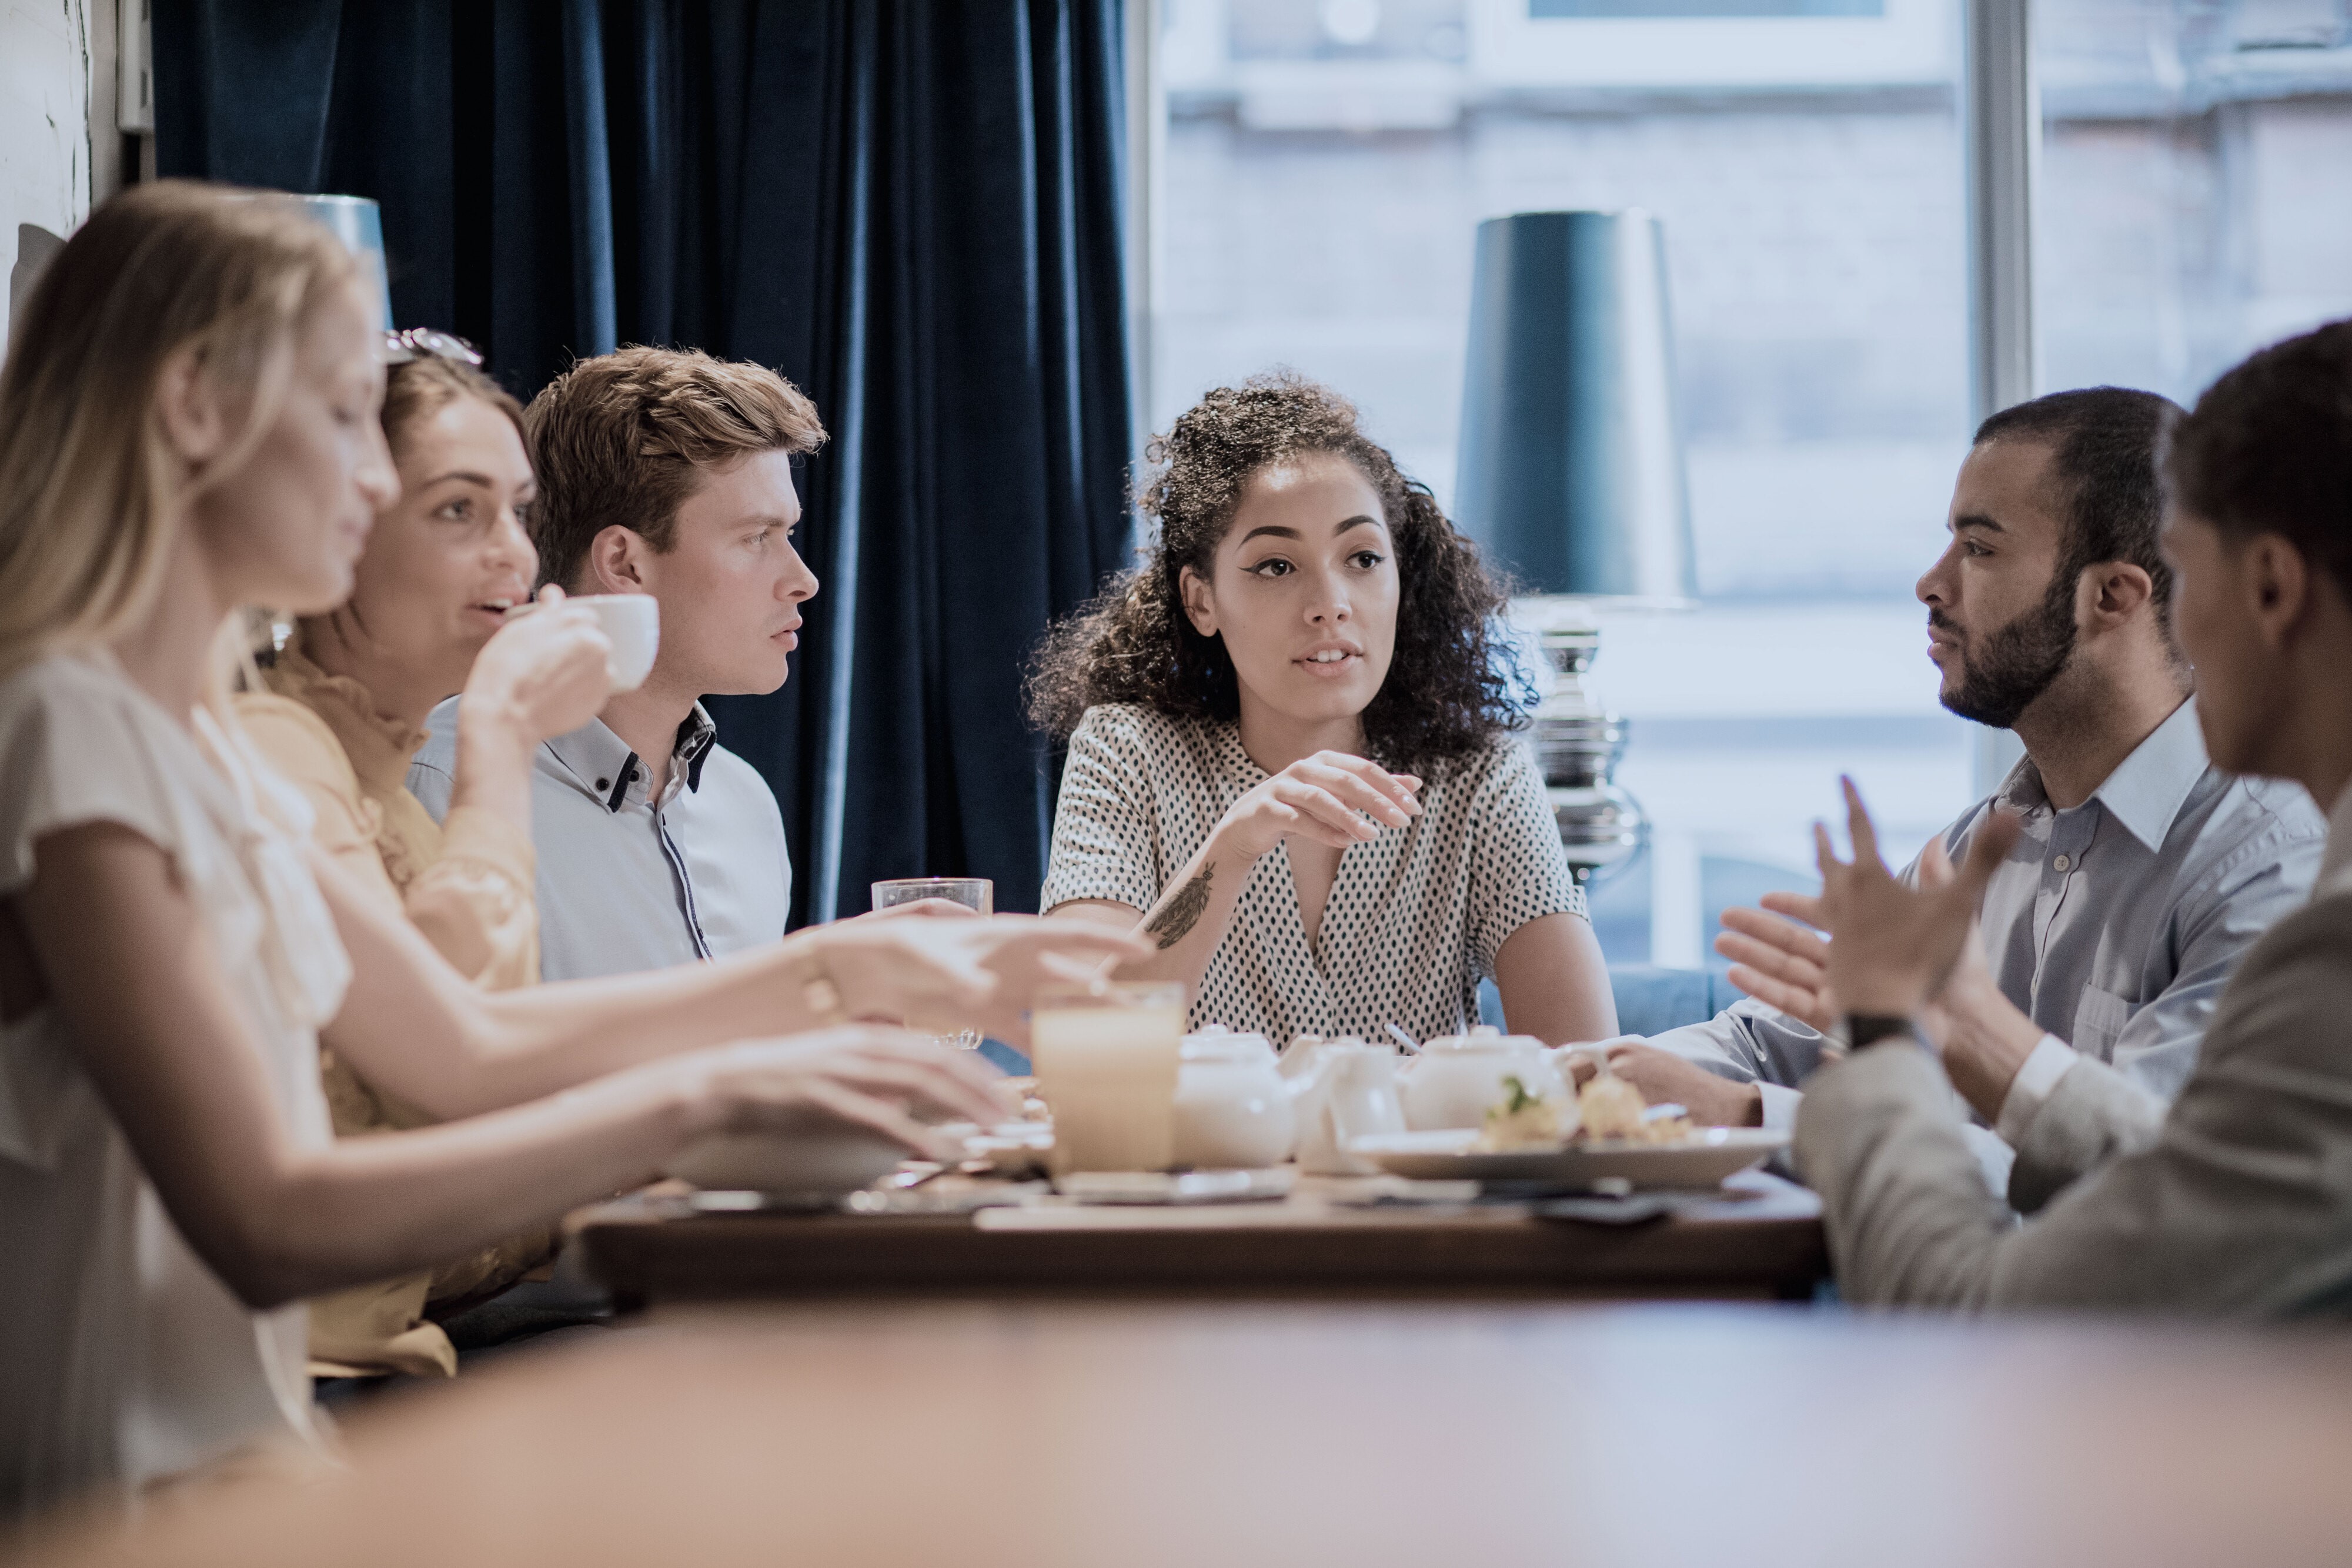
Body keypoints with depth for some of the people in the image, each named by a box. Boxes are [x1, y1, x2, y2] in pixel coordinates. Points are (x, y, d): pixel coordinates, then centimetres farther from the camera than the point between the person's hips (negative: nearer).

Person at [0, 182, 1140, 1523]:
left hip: (233, 1460, 9)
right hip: (130, 1511, -9)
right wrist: (699, 1096, -22)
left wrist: (854, 971, 8)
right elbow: (268, 1227, -23)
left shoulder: (192, 740, 15)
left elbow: (471, 1044, 16)